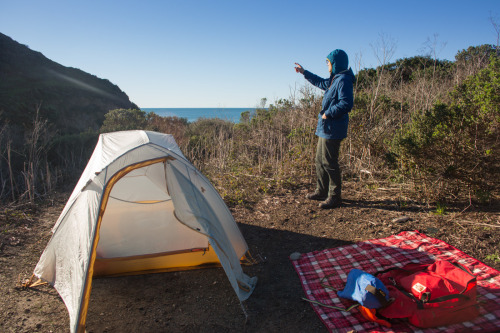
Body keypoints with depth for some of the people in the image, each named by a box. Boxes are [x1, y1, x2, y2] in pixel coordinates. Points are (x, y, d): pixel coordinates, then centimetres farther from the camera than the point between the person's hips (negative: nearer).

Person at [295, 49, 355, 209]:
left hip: (332, 129, -11)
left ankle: (335, 197, 4)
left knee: (329, 163, -7)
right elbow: (321, 82, 36)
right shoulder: (334, 79, 17)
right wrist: (304, 72, 41)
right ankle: (321, 191, 27)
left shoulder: (344, 80, -15)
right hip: (325, 128, 11)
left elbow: (346, 104, -25)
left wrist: (328, 114, -17)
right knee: (320, 160, 16)